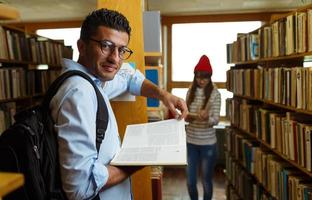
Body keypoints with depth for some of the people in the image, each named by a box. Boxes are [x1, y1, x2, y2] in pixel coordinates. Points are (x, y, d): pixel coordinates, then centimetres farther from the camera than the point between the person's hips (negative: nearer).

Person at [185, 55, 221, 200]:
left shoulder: (215, 94, -8)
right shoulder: (190, 92, 2)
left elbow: (216, 119, -12)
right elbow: (186, 115, 5)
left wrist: (206, 118, -34)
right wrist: (188, 117, -19)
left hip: (208, 143, -3)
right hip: (190, 141, 3)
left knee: (206, 181, 11)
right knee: (190, 181, 12)